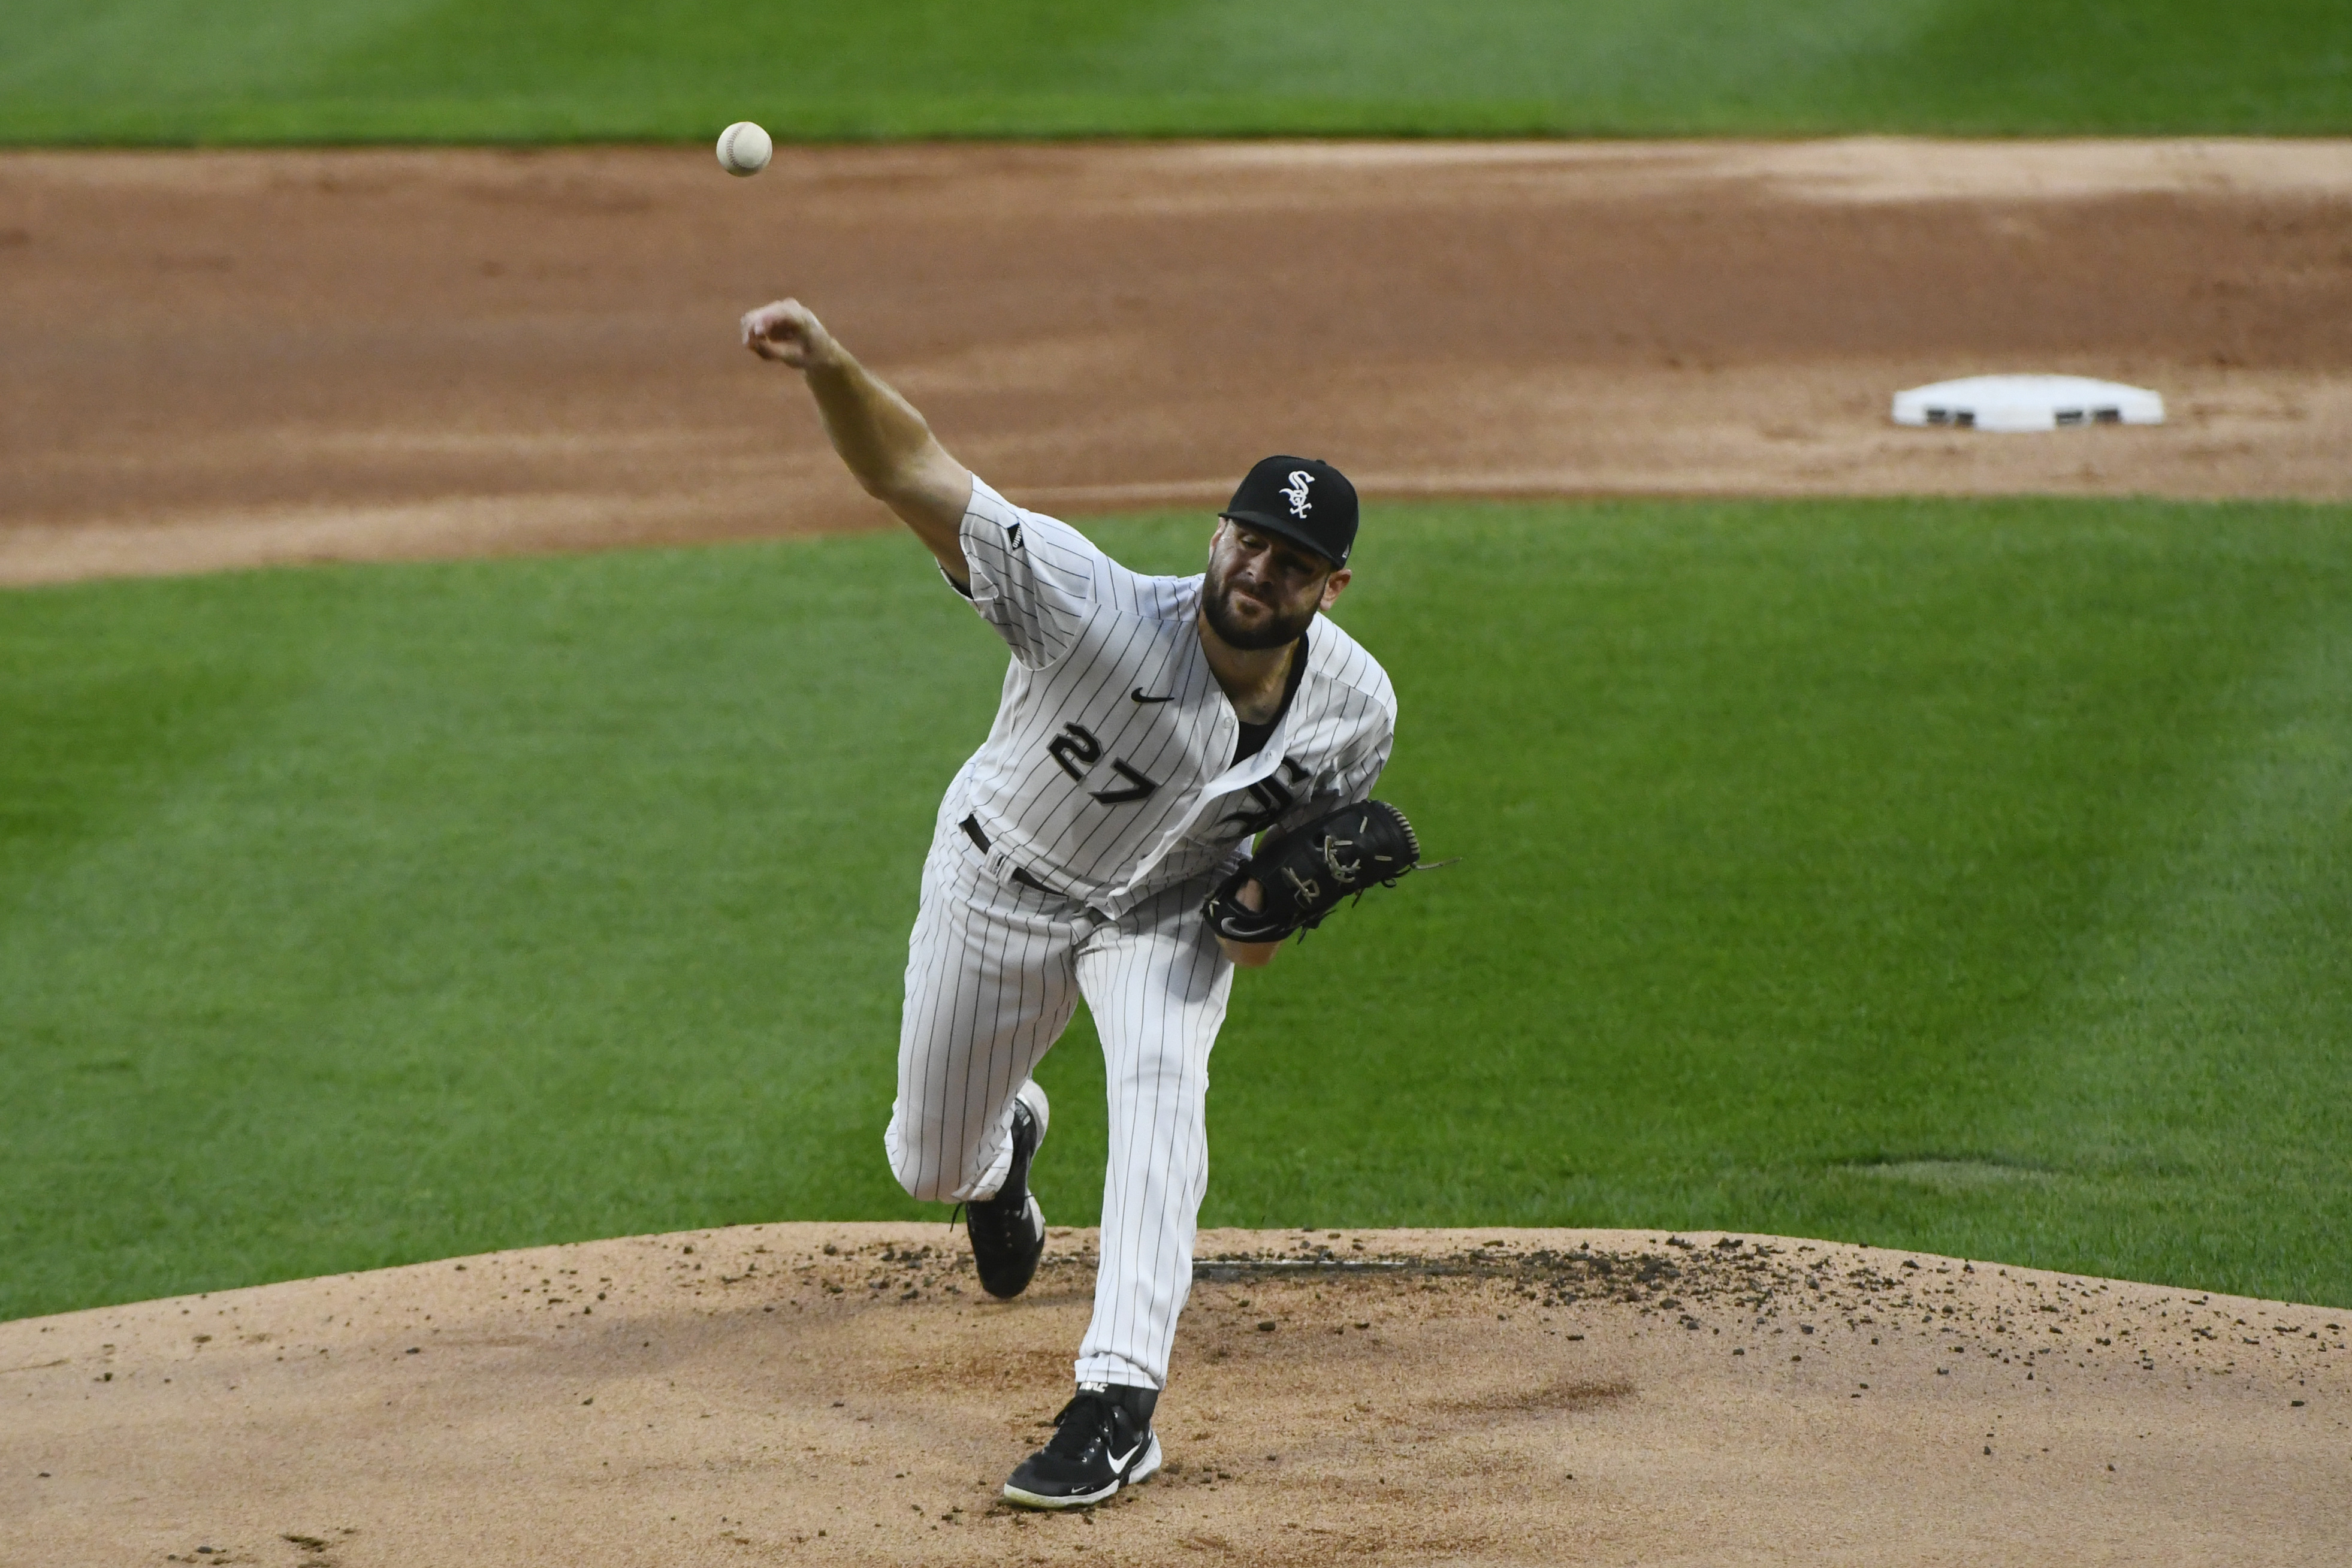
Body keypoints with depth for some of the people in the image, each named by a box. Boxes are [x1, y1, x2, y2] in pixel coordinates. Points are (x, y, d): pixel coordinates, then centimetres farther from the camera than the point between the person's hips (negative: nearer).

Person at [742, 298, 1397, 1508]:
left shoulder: (1356, 710, -25)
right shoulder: (1105, 615, -39)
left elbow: (1322, 820, -2)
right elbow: (914, 477, -48)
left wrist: (1278, 894, -26)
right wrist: (827, 365, -66)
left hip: (1170, 912, 1)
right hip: (1003, 882, -1)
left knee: (1159, 1079, -30)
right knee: (930, 1168, 15)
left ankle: (1120, 1402, -30)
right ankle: (1004, 1144, 56)